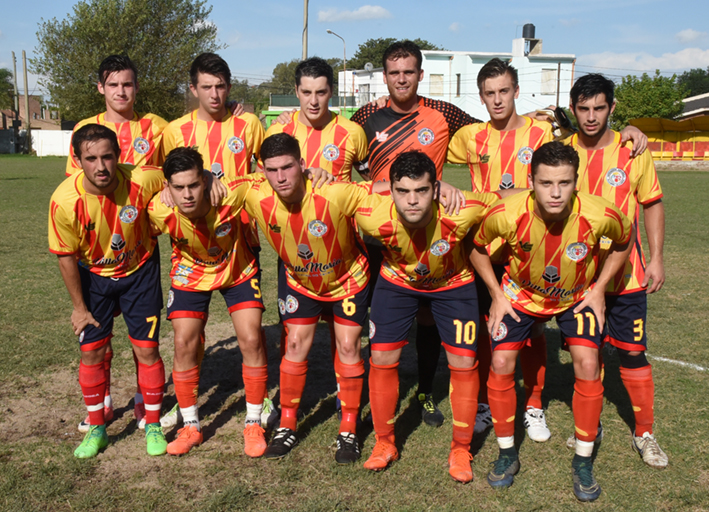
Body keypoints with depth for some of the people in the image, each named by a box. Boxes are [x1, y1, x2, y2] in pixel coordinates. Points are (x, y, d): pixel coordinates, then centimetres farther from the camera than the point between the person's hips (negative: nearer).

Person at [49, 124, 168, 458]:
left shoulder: (142, 181, -29)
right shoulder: (64, 201, -27)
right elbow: (66, 256, -12)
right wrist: (80, 306, -5)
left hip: (140, 271, 0)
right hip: (93, 276, 1)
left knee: (146, 349, 0)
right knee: (91, 352, 2)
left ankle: (153, 426, 20)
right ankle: (96, 429, 22)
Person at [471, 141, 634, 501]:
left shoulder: (600, 215, -32)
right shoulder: (506, 215, -33)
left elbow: (624, 241, -6)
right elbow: (476, 247, -10)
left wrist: (598, 288, -9)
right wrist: (497, 294, -12)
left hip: (577, 297, 0)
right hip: (521, 294, 0)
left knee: (588, 364, -14)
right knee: (500, 363, -8)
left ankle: (583, 462, 6)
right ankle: (507, 455, 13)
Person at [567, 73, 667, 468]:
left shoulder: (633, 151, -4)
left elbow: (653, 204, 5)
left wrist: (656, 259, -1)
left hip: (625, 273, -1)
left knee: (632, 352, 3)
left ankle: (645, 432, 20)